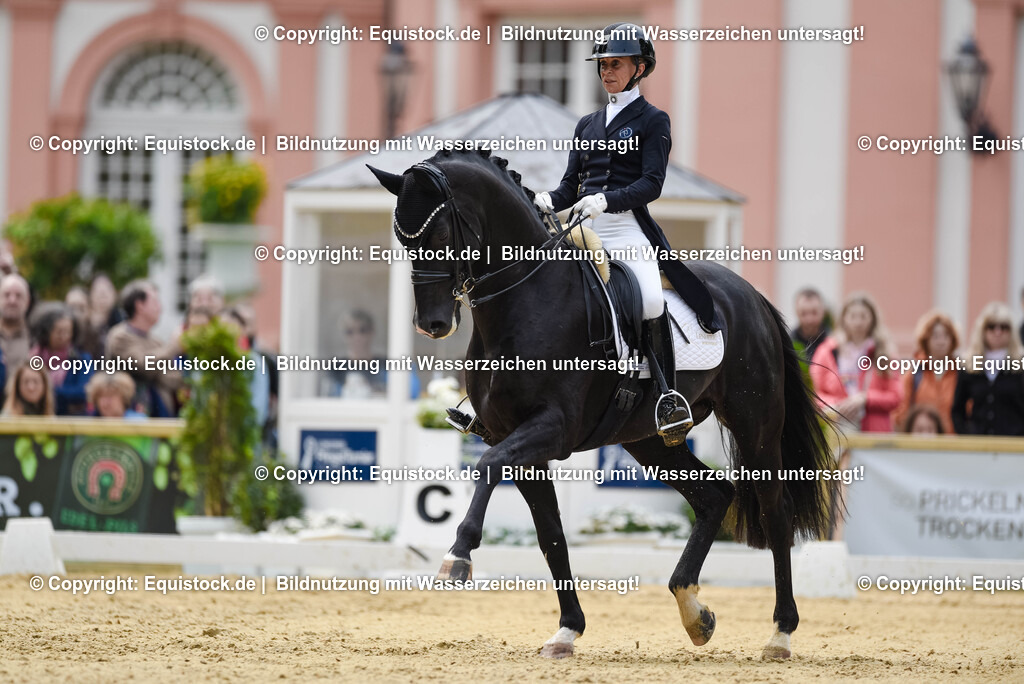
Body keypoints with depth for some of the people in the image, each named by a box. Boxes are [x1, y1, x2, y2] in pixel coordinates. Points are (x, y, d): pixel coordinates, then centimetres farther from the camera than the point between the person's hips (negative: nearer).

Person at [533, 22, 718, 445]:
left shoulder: (653, 121, 6)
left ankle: (669, 396, -25)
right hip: (584, 233, 6)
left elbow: (651, 184, -7)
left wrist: (606, 200, -23)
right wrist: (548, 201, -5)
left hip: (628, 228, -6)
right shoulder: (588, 124, 22)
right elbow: (571, 185, 18)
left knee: (651, 302, -31)